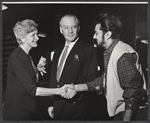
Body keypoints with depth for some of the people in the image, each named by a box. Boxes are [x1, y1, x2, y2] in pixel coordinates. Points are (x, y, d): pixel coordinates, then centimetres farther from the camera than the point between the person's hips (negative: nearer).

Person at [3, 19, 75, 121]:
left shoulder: (26, 55, 9)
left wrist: (37, 69, 1)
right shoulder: (17, 58, -20)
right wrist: (59, 91, -30)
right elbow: (32, 90, -26)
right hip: (16, 112, -9)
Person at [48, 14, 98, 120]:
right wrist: (51, 103, 12)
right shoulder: (58, 51, 13)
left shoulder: (87, 49, -8)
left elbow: (90, 80, -12)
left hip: (75, 106, -6)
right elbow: (53, 79, 15)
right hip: (57, 106, 6)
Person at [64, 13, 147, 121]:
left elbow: (133, 89, -24)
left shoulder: (123, 55, -23)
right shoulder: (110, 52, 7)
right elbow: (105, 80, 11)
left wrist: (127, 118, -23)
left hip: (126, 112, -9)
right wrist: (75, 87, 7)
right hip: (115, 110, 9)